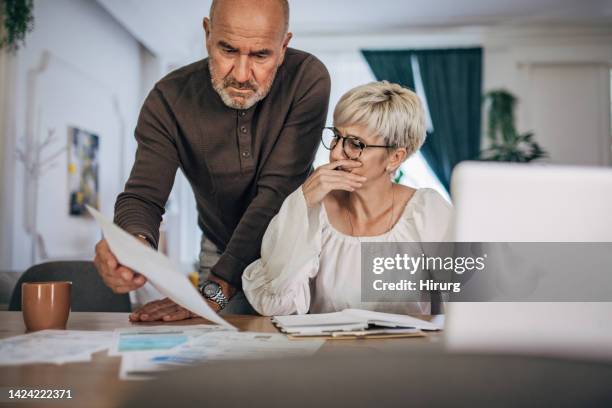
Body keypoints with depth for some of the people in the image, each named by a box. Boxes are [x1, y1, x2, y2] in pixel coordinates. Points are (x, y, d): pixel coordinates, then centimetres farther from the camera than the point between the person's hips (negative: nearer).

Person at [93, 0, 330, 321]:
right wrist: (134, 244, -47)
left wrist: (215, 289, -37)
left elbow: (278, 192, -29)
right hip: (220, 251, 1)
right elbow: (143, 196, -21)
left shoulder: (308, 80, -24)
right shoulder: (168, 99, -18)